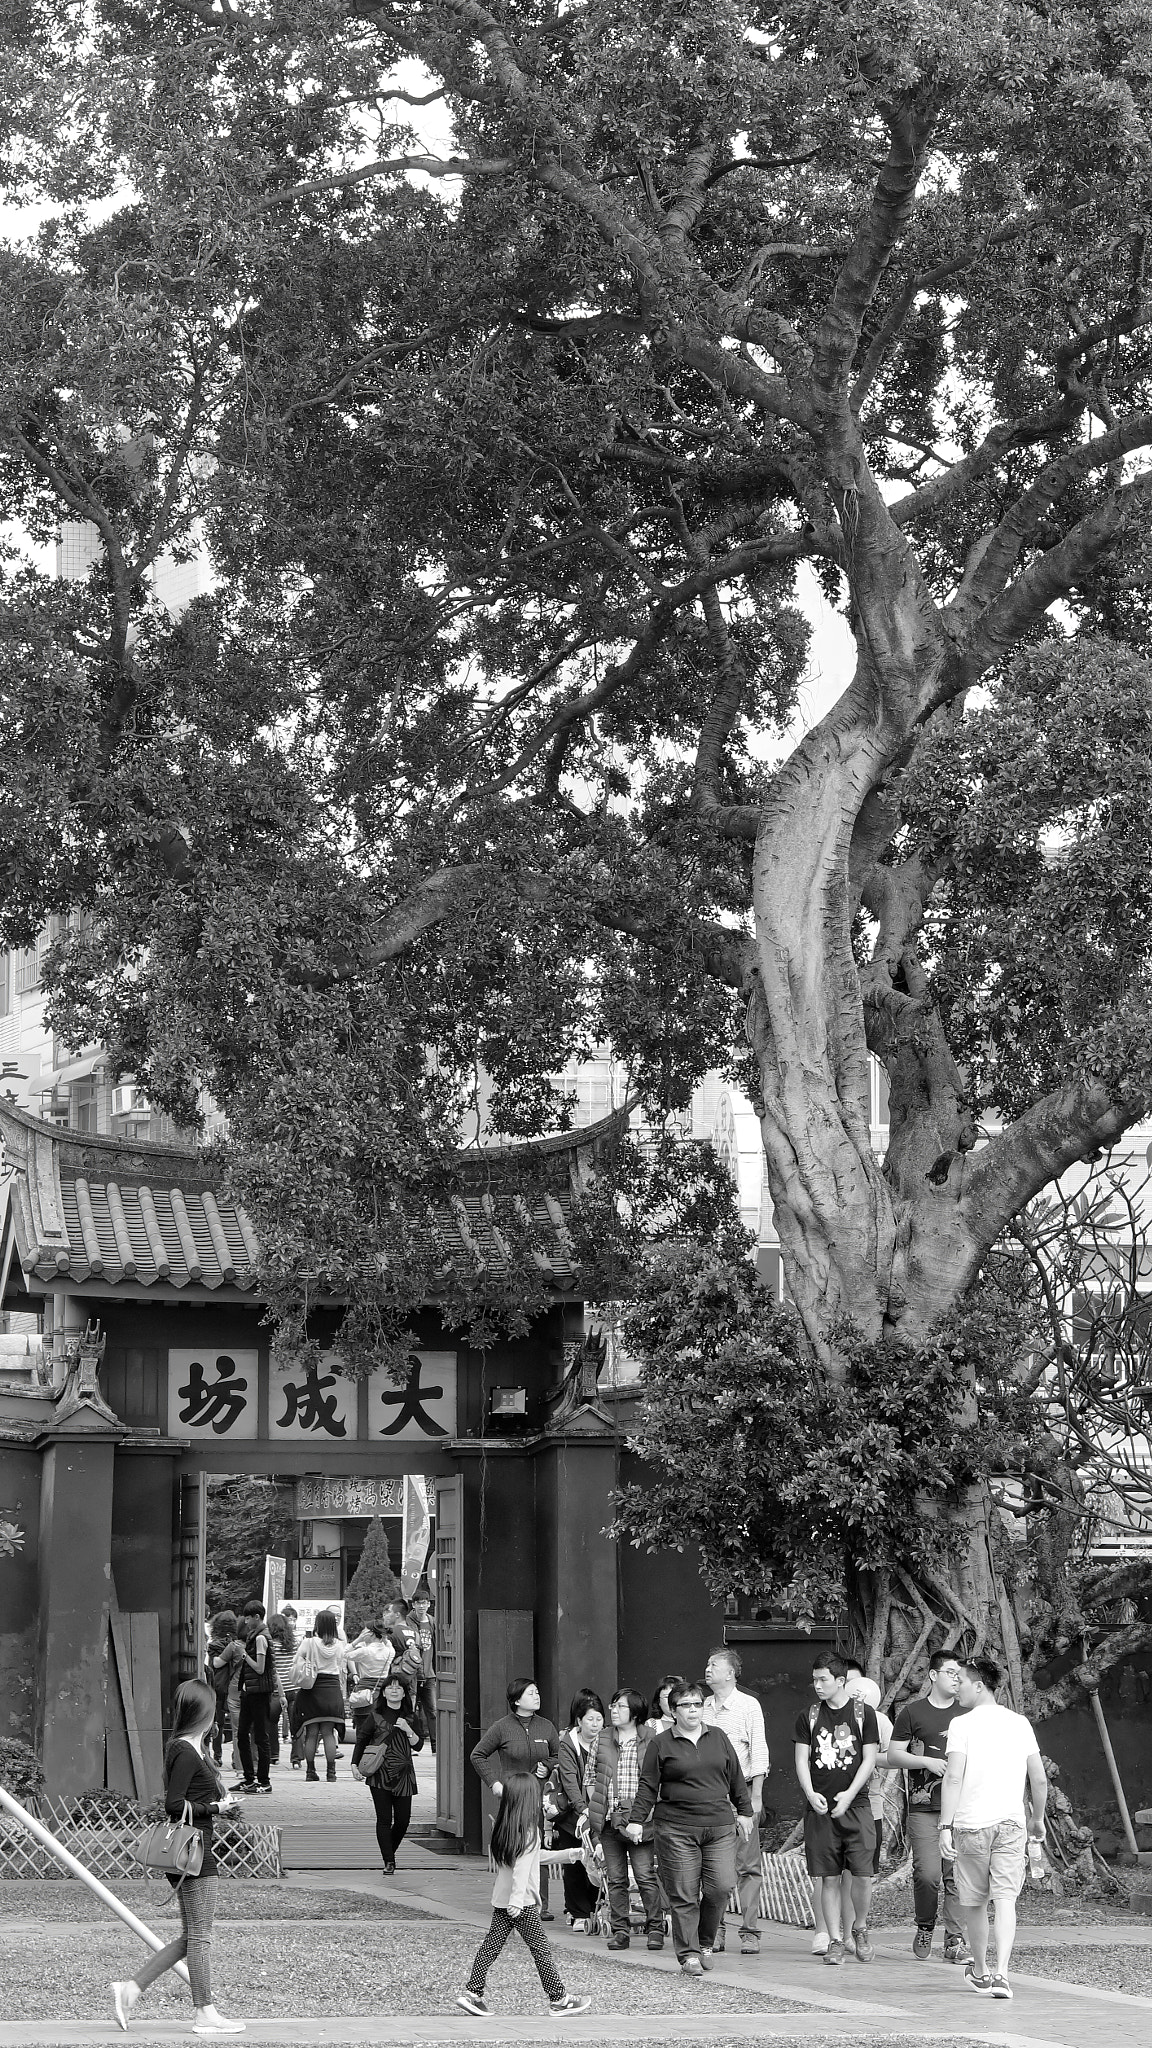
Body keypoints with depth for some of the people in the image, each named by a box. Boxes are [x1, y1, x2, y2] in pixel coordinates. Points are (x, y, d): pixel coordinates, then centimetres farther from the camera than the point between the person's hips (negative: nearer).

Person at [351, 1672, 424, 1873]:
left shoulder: (411, 1717, 8)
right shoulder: (375, 1716, 3)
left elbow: (418, 1745, 5)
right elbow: (361, 1740, 9)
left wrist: (408, 1730, -11)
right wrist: (355, 1764, 0)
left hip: (403, 1774, 2)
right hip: (379, 1774, -2)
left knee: (403, 1819, 1)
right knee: (384, 1819, -6)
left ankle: (390, 1853, 26)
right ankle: (388, 1862, -1)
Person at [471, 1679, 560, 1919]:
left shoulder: (546, 1727, 9)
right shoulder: (502, 1727, -1)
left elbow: (559, 1756, 24)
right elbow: (478, 1756, 8)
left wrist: (548, 1767, 4)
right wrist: (493, 1782, -1)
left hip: (539, 1797, 3)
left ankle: (541, 1905, 1)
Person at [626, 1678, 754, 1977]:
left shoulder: (718, 1738, 13)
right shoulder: (660, 1744, 4)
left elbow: (735, 1778, 19)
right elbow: (648, 1786, 3)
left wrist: (745, 1811, 19)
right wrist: (637, 1820, -3)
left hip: (719, 1827, 3)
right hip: (677, 1829, -2)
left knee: (722, 1886, -8)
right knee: (683, 1895, -3)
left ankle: (705, 1942, 13)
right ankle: (689, 1954, 5)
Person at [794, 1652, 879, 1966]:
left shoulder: (863, 1714, 4)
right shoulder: (808, 1717, 10)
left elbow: (870, 1759, 1)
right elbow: (802, 1760, 7)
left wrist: (849, 1795, -11)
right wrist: (811, 1794, -10)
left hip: (855, 1806, -2)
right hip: (820, 1808, 2)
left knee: (862, 1874, -9)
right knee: (828, 1877, 0)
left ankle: (860, 1930, 13)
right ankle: (835, 1940, 7)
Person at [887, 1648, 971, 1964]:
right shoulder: (913, 1712, 5)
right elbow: (893, 1757, 5)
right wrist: (927, 1762, -9)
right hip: (924, 1807, -2)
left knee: (957, 1875, -4)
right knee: (928, 1874, -10)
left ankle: (955, 1940, 0)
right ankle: (925, 1929, 12)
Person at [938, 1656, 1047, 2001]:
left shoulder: (962, 1724, -4)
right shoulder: (1020, 1723, 9)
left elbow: (953, 1777, -13)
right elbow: (1039, 1780, 9)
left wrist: (946, 1826, -14)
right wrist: (1038, 1819, 23)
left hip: (971, 1823, -2)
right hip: (1011, 1823, 2)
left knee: (974, 1901, 13)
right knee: (1005, 1898, -4)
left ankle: (980, 1970, 27)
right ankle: (1001, 1973, -20)